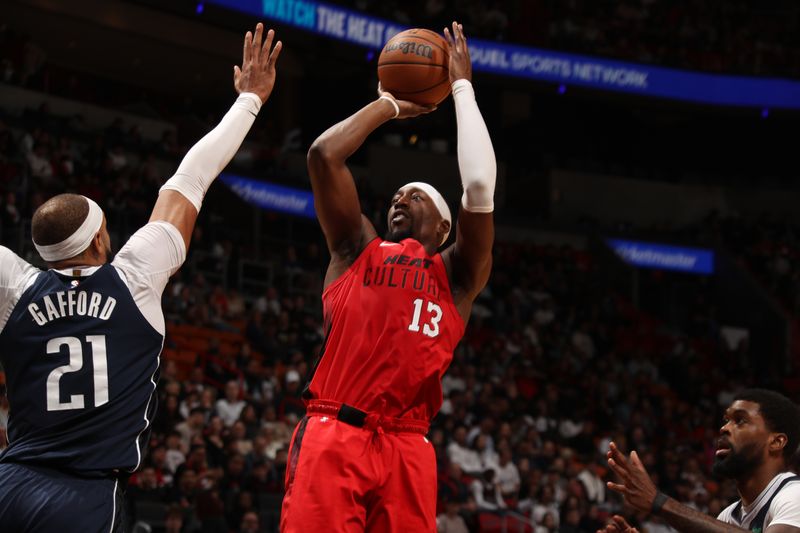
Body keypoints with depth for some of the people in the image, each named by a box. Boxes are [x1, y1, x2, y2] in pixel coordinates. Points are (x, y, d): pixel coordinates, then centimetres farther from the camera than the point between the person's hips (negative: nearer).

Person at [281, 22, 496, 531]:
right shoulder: (357, 250, 21)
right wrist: (390, 105, 23)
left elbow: (480, 187, 5)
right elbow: (324, 154, 11)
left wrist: (463, 88, 14)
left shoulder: (457, 274, 19)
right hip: (334, 434, -1)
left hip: (406, 447, 1)